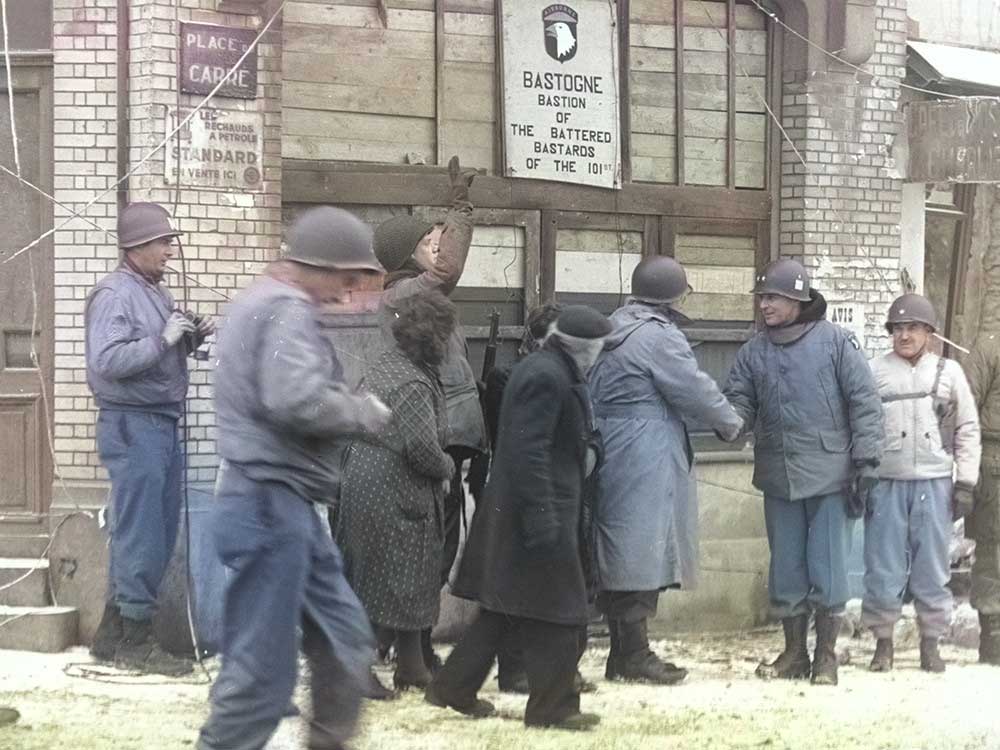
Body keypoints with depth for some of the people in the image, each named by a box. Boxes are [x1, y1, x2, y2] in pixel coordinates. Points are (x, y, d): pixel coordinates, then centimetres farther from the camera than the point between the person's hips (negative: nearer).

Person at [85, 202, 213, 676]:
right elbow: (107, 361, -23)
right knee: (141, 536, -5)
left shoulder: (155, 292, 15)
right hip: (132, 426, -9)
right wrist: (163, 339, -21)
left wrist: (190, 340, 5)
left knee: (159, 534, 12)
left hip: (162, 424, 9)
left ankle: (112, 634, 20)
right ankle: (136, 641, 2)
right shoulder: (115, 294, -12)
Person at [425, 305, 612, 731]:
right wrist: (542, 517, -25)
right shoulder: (546, 378, -18)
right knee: (557, 615, -3)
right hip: (540, 510, -11)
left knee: (504, 609, 16)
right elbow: (529, 452, -24)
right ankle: (553, 707, 2)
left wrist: (588, 449, 10)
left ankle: (453, 689, 20)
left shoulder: (545, 371, 14)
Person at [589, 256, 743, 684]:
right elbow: (697, 390, -10)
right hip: (645, 462, -9)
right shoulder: (660, 336, -14)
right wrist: (731, 424, 7)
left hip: (610, 455, 9)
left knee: (621, 556, 12)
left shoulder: (613, 332, 14)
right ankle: (633, 654, -2)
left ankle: (623, 654, 16)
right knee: (643, 553, -5)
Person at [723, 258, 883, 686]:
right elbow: (739, 400, 3)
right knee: (786, 570, 11)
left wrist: (866, 459, -10)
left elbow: (865, 402, -5)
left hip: (830, 476, -4)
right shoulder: (754, 352, 6)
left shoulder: (835, 342, -5)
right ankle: (794, 653, 22)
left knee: (828, 569, 1)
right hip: (779, 478, 4)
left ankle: (826, 656, 12)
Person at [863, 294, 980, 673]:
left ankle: (930, 642, 13)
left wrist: (965, 483, 2)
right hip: (886, 484, -1)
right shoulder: (875, 371, 4)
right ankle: (883, 641, 10)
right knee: (884, 567, 1)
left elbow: (967, 429, 8)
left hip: (934, 485, 1)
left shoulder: (948, 371, 7)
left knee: (932, 568, 4)